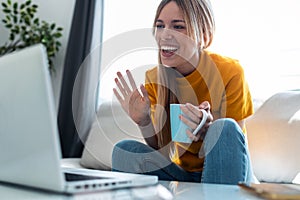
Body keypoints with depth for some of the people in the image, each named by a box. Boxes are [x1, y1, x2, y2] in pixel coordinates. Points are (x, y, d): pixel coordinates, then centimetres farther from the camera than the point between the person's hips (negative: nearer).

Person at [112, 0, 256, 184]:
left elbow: (235, 142, -11)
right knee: (124, 148, -20)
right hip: (181, 173, 2)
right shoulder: (154, 78, -6)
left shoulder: (230, 72, -17)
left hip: (226, 176, -1)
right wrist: (143, 122, -22)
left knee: (226, 127, -30)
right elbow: (161, 150, -2)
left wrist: (207, 131, -32)